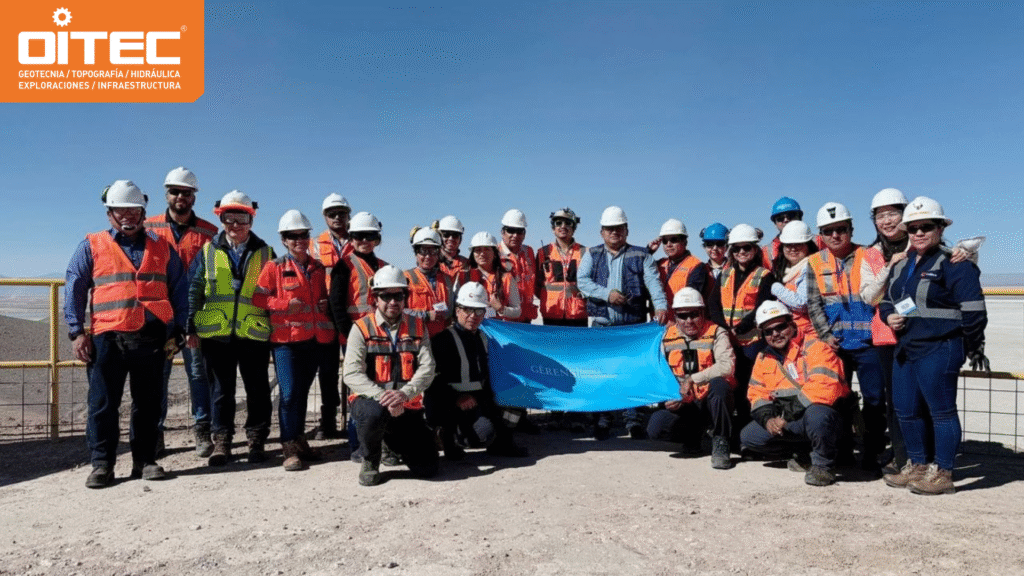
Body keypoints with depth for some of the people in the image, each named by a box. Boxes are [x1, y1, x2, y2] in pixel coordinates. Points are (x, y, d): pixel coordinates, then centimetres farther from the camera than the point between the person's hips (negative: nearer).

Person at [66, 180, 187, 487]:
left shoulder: (162, 248, 14)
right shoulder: (91, 246, 10)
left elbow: (178, 291, 13)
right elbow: (74, 290, 7)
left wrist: (176, 331, 6)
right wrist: (77, 331, -2)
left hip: (152, 337, 1)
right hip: (108, 337, -1)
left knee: (148, 403, 6)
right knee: (103, 403, 0)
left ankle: (145, 460, 16)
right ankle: (101, 464, 10)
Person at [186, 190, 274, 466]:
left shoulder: (264, 253, 8)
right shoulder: (207, 252, 9)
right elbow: (194, 291, 9)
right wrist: (191, 328, 2)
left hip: (254, 333, 0)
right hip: (216, 333, 1)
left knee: (257, 390, 5)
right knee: (221, 389, 7)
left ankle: (256, 440, 17)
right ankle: (221, 441, 18)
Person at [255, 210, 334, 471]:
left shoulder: (318, 268, 12)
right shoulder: (274, 267, -1)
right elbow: (258, 298, -2)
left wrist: (325, 304, 2)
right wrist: (285, 304, -14)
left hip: (315, 338, 4)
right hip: (286, 339, -4)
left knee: (303, 391, 13)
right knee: (289, 393, -9)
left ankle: (299, 440, 25)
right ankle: (290, 448, -1)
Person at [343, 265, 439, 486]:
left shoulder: (417, 327, 6)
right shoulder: (361, 328, -3)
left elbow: (427, 368, -6)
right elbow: (352, 374, -13)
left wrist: (404, 393, -25)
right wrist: (383, 397, -28)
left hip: (408, 407, 3)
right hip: (371, 401, -3)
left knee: (427, 468, -4)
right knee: (374, 413, -40)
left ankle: (395, 440, 30)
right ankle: (370, 460, -5)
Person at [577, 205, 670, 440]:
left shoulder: (641, 255, 8)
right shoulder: (592, 255, 11)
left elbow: (653, 282, -5)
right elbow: (582, 281, -3)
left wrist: (661, 305, -22)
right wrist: (607, 294, -17)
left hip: (634, 325, -1)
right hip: (602, 324, 1)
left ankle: (633, 420, 8)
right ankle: (602, 420, 13)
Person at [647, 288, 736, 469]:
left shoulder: (716, 333, -6)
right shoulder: (667, 337, 6)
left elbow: (727, 365, -23)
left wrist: (694, 379, -30)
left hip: (712, 400, -3)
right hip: (683, 404, 3)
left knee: (719, 384, -37)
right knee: (655, 427, -22)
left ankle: (720, 442, -17)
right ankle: (692, 434, 13)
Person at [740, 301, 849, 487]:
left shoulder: (814, 348, -13)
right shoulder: (763, 358, 10)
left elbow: (824, 388, -27)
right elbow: (757, 394, 10)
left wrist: (787, 414, -25)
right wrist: (768, 419, -11)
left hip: (820, 412, -7)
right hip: (788, 422, 8)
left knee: (816, 415, -41)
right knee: (748, 437, -2)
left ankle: (824, 464, -13)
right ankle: (804, 454, 13)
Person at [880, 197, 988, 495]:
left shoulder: (953, 264, -10)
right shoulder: (900, 266, 15)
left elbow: (973, 309, -11)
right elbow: (886, 300, 25)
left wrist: (974, 348, -6)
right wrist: (889, 316, 3)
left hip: (939, 351, -8)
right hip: (905, 350, 9)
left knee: (941, 411, 0)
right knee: (905, 410, 14)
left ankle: (942, 474, 10)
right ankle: (916, 466, 29)